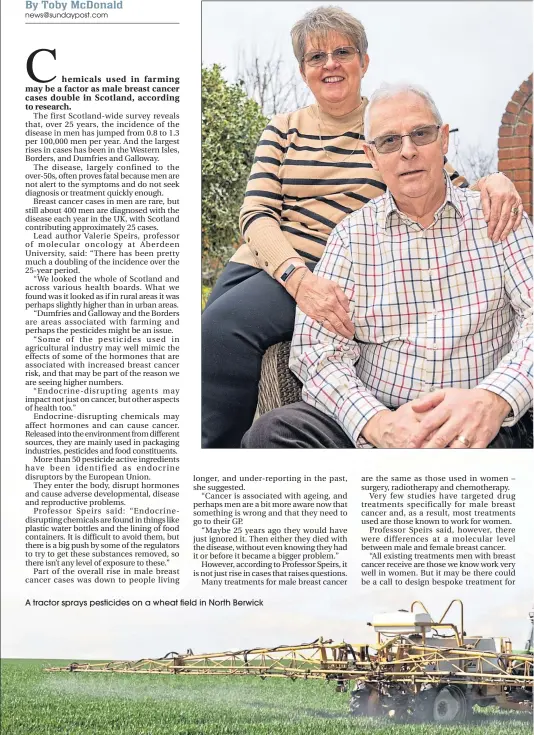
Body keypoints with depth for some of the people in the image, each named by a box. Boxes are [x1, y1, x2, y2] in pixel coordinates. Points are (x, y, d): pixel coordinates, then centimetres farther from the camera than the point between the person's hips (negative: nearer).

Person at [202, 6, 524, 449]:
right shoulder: (283, 130, 13)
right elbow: (256, 213, 1)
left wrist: (493, 182, -19)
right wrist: (297, 276, -20)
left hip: (334, 275, -3)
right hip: (260, 262, 3)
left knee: (224, 325, -29)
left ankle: (218, 446, -14)